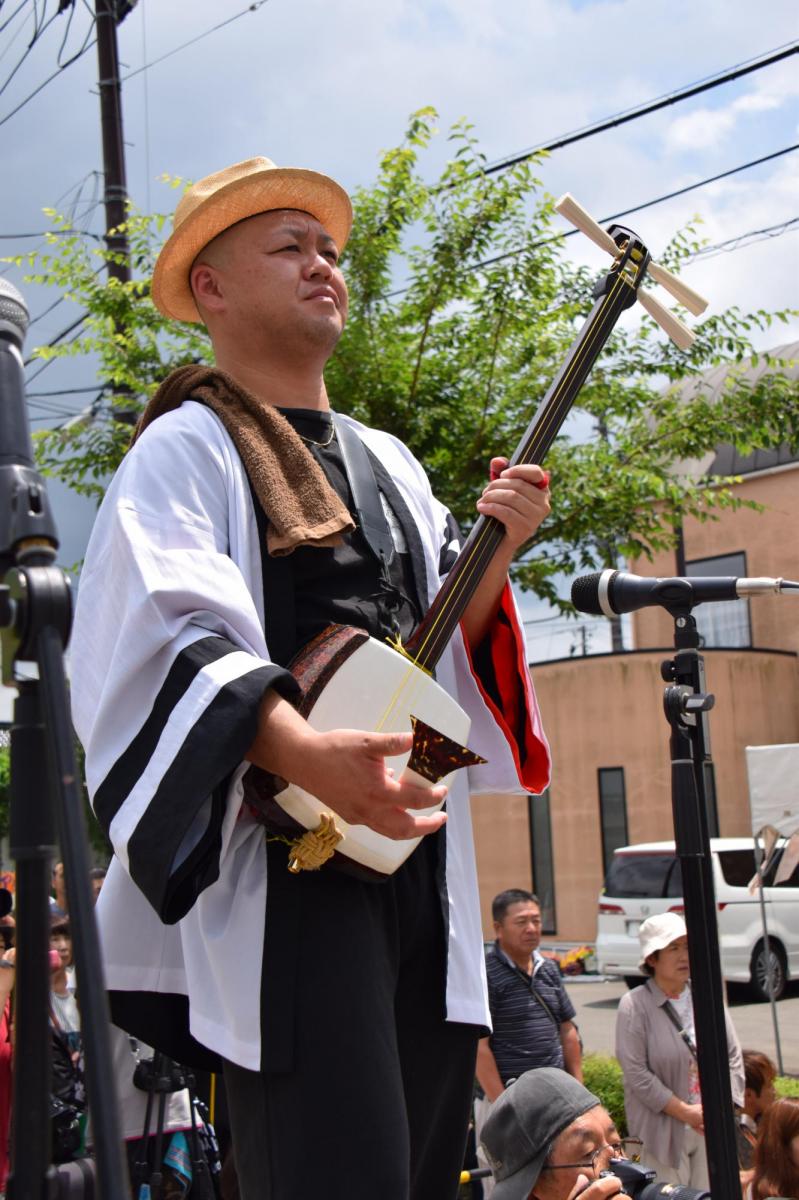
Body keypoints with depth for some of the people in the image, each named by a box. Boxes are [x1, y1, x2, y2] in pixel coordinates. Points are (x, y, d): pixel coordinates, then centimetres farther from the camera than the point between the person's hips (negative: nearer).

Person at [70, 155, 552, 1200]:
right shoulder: (189, 448, -1)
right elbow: (166, 639, -16)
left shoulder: (390, 463, 22)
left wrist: (496, 552, 0)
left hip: (416, 849, 7)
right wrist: (307, 754, -32)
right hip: (285, 856, -7)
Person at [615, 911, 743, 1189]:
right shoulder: (634, 1005, -9)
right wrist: (685, 1112, -14)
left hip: (712, 1126, 4)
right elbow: (636, 1073, -13)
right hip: (665, 1130, -4)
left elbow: (733, 1056, 9)